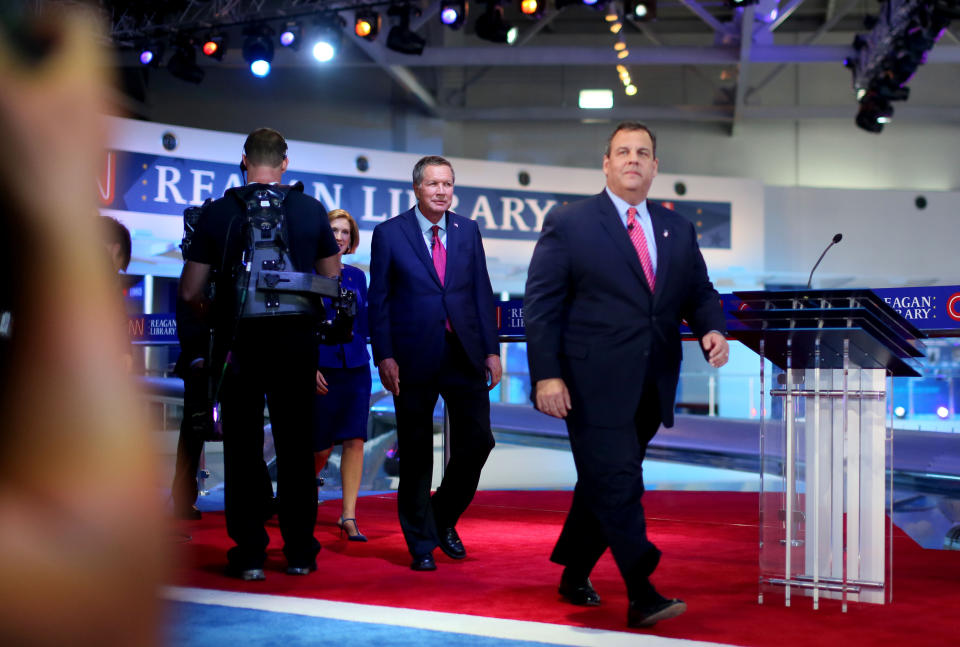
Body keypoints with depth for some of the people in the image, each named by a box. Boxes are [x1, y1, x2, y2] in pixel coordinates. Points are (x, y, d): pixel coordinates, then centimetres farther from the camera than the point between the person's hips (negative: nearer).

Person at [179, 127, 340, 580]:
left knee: (243, 450, 6)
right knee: (296, 449, 10)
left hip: (237, 346, -1)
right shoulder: (312, 211, 0)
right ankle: (300, 551, 15)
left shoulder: (217, 213, -3)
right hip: (296, 344, 1)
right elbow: (331, 280, 10)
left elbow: (190, 292, -1)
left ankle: (249, 554, 7)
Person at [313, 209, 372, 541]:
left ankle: (348, 515, -1)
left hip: (356, 367, 4)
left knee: (354, 440, -5)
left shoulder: (357, 276, 11)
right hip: (321, 367, -3)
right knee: (321, 447, 2)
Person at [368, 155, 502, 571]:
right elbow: (379, 300, -1)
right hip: (414, 358, -3)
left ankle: (444, 519, 25)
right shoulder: (389, 234, 0)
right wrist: (384, 357, -8)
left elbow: (482, 292, 9)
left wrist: (491, 350, 3)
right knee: (416, 454, 5)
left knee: (477, 441, 0)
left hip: (464, 355, 3)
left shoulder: (468, 231, 9)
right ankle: (421, 544, 18)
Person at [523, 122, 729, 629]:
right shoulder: (568, 223, -2)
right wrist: (546, 374, -15)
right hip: (594, 384, -6)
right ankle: (642, 596, -3)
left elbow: (699, 292, 17)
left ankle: (574, 576, 31)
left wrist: (710, 329, -6)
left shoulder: (678, 230, 14)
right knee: (618, 486, -8)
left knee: (604, 483, 15)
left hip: (650, 388, 6)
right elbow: (541, 304, -6)